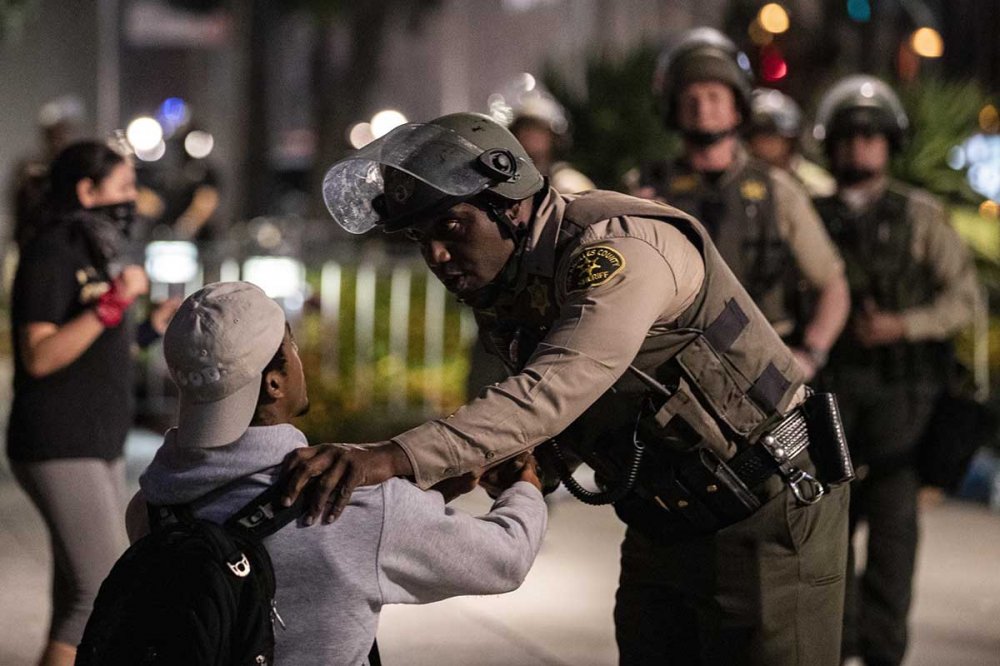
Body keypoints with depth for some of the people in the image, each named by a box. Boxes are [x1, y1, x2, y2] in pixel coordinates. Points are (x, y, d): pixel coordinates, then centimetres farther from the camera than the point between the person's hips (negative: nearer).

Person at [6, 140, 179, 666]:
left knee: (81, 601, 9)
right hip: (59, 451, -10)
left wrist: (152, 327, 12)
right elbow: (39, 357, -23)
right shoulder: (50, 254, -13)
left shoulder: (90, 255, 15)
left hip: (96, 450, 10)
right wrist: (113, 303, -27)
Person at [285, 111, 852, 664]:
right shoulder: (501, 289, 3)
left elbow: (550, 394, -40)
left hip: (770, 515, -8)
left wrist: (397, 457, -50)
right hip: (661, 532, 8)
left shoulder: (617, 246, -26)